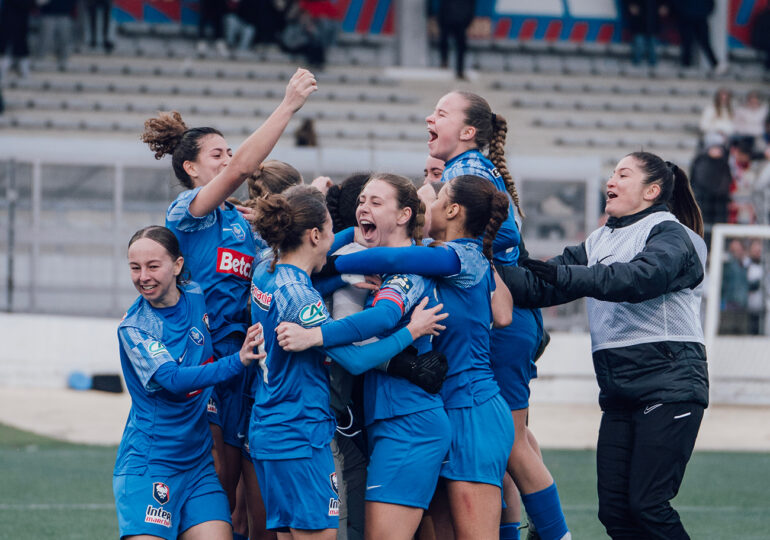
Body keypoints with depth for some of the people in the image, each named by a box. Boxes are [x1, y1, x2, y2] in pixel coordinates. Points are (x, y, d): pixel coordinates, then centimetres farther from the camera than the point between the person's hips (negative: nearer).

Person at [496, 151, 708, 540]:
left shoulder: (670, 234, -4)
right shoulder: (600, 241, 20)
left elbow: (640, 277, -25)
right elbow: (542, 286, 13)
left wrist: (566, 275, -34)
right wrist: (496, 271, -5)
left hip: (669, 384, -7)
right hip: (619, 391, 8)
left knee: (647, 504, -14)